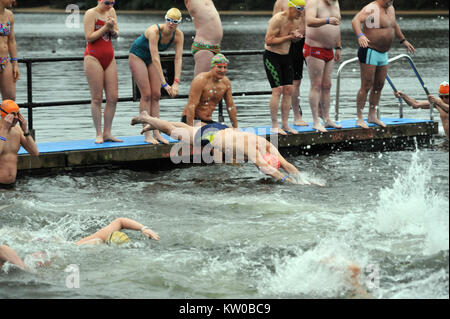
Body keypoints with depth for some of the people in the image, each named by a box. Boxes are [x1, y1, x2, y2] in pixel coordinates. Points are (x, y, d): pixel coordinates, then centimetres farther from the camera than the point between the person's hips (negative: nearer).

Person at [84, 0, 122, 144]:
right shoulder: (91, 13, -8)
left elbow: (116, 35, 14)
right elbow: (89, 37, -15)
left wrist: (112, 29, -8)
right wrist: (105, 27, -17)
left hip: (109, 58, 7)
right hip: (93, 57, -6)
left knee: (113, 97, 1)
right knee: (97, 98, -5)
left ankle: (107, 133, 6)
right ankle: (98, 134, -1)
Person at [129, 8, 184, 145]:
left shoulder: (179, 35, -17)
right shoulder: (154, 31, -36)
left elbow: (178, 59, -21)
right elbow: (156, 59, -38)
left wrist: (176, 82, -31)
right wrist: (164, 84, -40)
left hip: (150, 58, 6)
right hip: (137, 55, -6)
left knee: (156, 95, 0)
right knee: (146, 95, -11)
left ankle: (156, 133, 2)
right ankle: (147, 134, -9)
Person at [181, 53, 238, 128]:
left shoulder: (226, 82, 2)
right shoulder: (201, 80, -18)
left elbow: (231, 106, 11)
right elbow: (191, 106, -23)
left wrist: (235, 128, 8)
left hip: (208, 121, 6)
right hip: (193, 120, -6)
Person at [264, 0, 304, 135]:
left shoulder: (293, 20, 7)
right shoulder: (278, 19, -19)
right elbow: (269, 41, -24)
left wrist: (297, 37, -4)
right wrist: (289, 37, -23)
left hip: (285, 57, 8)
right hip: (272, 56, -8)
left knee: (288, 90, 2)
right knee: (277, 90, -12)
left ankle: (285, 124, 8)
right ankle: (274, 126, -7)